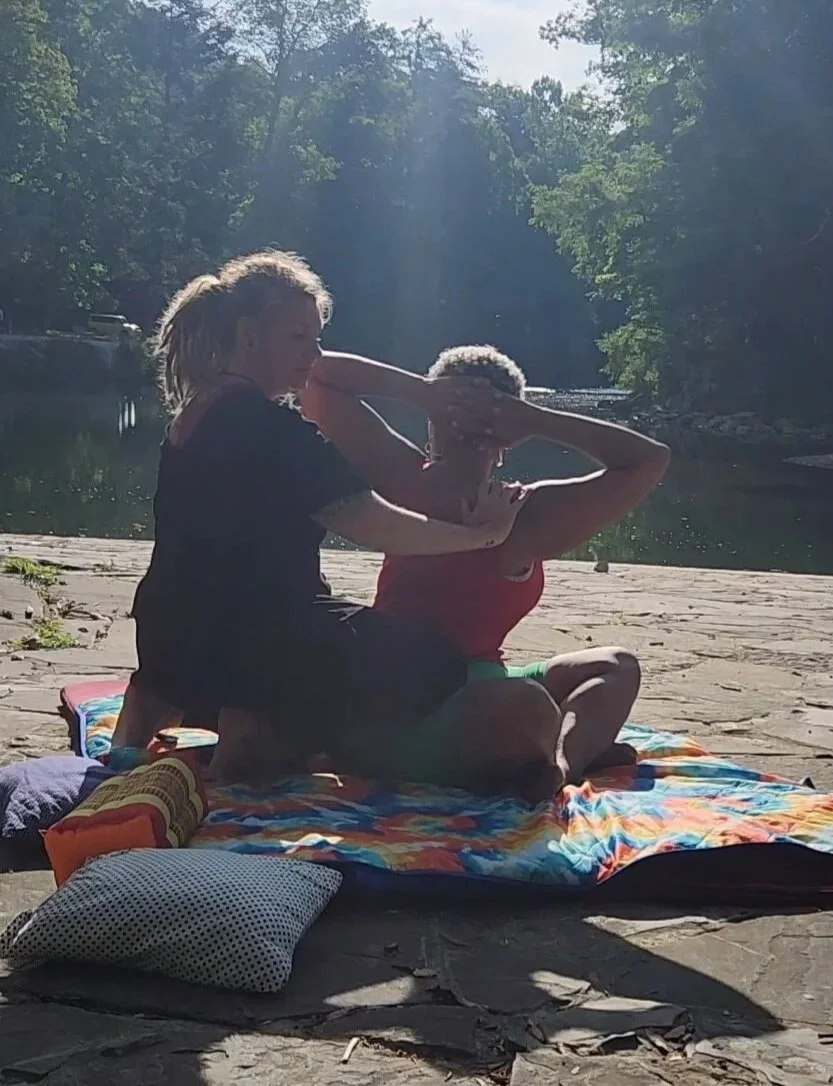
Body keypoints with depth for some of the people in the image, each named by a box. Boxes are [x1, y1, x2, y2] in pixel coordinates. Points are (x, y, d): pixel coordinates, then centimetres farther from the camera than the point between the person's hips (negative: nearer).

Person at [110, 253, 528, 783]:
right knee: (432, 663, 3)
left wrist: (424, 390, 16)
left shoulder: (201, 407, 9)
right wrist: (481, 534, -10)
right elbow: (377, 526, -21)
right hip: (241, 646, -9)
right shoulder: (274, 430, -20)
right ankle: (263, 731, -11)